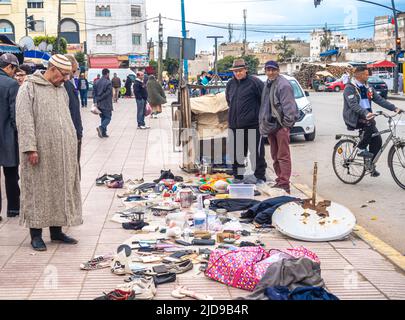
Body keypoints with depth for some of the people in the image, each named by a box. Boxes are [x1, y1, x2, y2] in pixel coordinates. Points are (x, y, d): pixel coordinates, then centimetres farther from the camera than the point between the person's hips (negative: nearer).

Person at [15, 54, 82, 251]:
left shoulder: (61, 89, 15)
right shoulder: (29, 88, -6)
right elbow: (24, 121, -13)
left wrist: (71, 146, 15)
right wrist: (30, 148, -19)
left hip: (62, 153, 7)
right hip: (40, 152, -7)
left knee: (61, 190, 10)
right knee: (38, 191, 1)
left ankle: (56, 231, 21)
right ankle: (36, 234, 10)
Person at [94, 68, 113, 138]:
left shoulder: (97, 82, 9)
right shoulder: (108, 82, -13)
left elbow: (95, 93, 7)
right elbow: (107, 93, -17)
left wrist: (96, 101, 4)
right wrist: (99, 99, -8)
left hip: (99, 104, 7)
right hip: (106, 104, -7)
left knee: (103, 118, 15)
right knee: (108, 118, 0)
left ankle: (103, 133, 15)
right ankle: (101, 127, -22)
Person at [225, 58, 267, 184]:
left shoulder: (254, 82, -6)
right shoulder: (230, 84, 14)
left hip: (252, 123, -6)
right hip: (234, 124, 6)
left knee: (256, 151, -2)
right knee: (236, 152, 10)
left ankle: (260, 176, 7)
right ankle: (237, 176, 20)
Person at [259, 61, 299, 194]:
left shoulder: (283, 85, -12)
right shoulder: (267, 84, 17)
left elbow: (288, 106, -17)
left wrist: (286, 123, -18)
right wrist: (263, 123, 19)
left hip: (281, 125, -9)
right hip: (270, 125, 9)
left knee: (283, 156, -8)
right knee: (275, 156, 15)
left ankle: (284, 183, -7)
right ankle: (280, 181, 23)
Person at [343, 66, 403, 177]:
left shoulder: (368, 88, 13)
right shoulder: (349, 88, -10)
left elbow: (379, 99, 6)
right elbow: (353, 104, -24)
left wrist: (394, 108, -7)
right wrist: (365, 113, -40)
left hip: (366, 117, 7)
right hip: (354, 119, -7)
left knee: (377, 140, -6)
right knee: (371, 124, -33)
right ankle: (361, 148, -15)